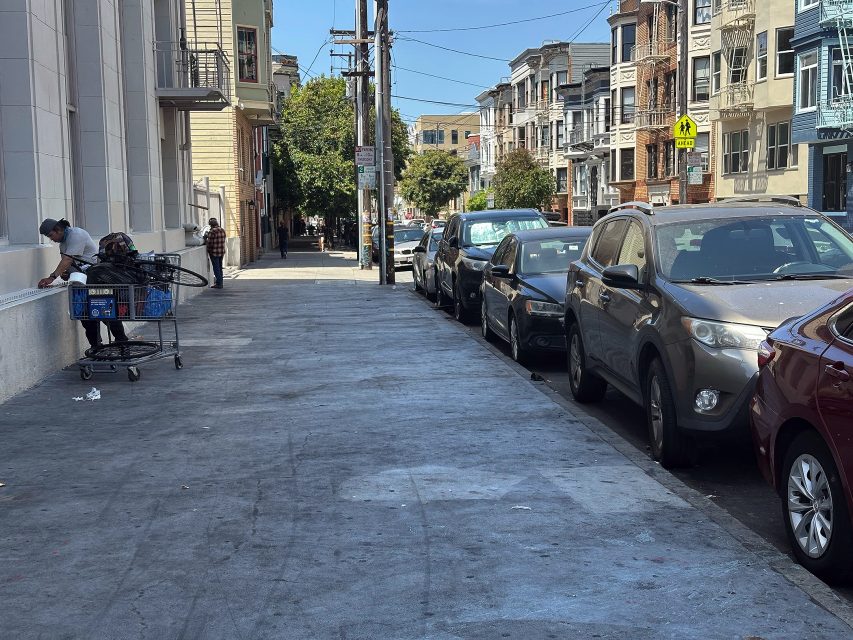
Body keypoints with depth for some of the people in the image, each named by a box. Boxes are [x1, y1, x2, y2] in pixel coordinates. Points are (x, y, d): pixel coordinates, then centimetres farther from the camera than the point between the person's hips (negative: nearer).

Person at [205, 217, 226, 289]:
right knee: (220, 267, 17)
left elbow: (209, 243, -20)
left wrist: (205, 239, 1)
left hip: (214, 252, -7)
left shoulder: (212, 232, -19)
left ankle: (218, 284, 3)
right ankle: (220, 283, 23)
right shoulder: (222, 230, 4)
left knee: (216, 268, 1)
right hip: (222, 251, 7)